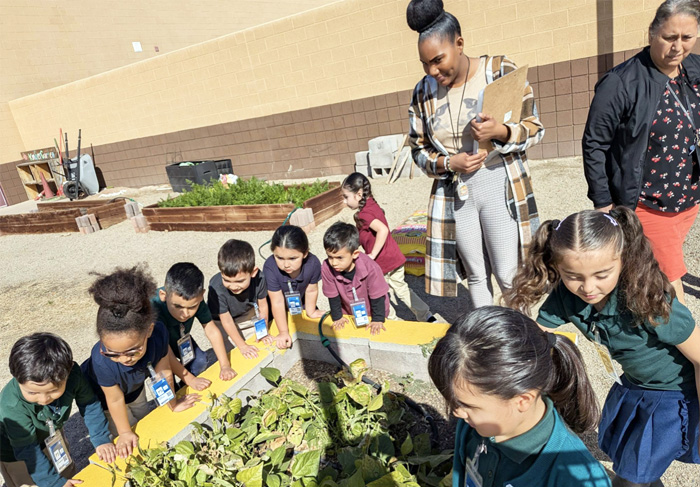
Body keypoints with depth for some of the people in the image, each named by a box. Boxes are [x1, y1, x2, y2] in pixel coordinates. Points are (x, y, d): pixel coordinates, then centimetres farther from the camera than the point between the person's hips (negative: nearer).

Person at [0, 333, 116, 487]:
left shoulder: (73, 375, -35)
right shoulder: (12, 405, -40)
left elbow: (89, 405, -16)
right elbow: (26, 449, -29)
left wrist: (101, 439, -17)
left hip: (51, 434, 3)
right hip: (15, 449, -3)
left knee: (68, 473, 24)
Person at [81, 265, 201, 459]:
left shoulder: (158, 333, -40)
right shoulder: (101, 361, -45)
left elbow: (164, 372, -21)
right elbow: (115, 399, -27)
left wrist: (173, 405, -5)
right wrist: (125, 433, -10)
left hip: (137, 387, 4)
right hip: (101, 396, -3)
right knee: (129, 446, 8)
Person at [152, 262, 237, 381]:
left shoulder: (195, 300, -28)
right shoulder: (155, 309, -43)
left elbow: (212, 331, -21)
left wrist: (225, 366, -24)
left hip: (180, 338, 4)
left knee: (201, 362, -10)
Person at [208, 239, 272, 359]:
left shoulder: (258, 278, -34)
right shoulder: (216, 288, -40)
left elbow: (263, 305, -15)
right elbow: (226, 320, -27)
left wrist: (264, 331, -5)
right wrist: (242, 346, -22)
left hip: (249, 314, 3)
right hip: (220, 321, -3)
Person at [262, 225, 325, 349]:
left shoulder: (313, 263, -36)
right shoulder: (270, 268, -41)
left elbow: (311, 291, -18)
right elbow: (277, 302, -31)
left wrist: (311, 312, -2)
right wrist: (283, 332, -26)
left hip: (300, 302, 3)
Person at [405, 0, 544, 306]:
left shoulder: (501, 71, -8)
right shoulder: (423, 92, 0)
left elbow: (534, 129, -3)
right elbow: (419, 150, 6)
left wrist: (499, 132, -24)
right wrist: (449, 163, -13)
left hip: (500, 188, -2)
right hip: (454, 195, 3)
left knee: (508, 275, 4)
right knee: (477, 276, 14)